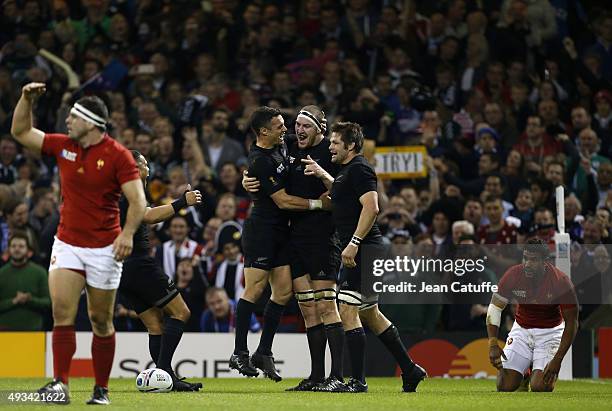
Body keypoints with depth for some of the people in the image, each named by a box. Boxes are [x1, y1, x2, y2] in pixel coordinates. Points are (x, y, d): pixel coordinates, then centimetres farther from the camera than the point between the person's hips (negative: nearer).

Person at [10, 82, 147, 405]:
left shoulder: (117, 155, -9)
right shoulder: (62, 146, 6)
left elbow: (138, 201, -12)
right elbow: (20, 132, 15)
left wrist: (127, 234, -26)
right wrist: (27, 99, 1)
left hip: (103, 248, -3)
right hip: (67, 243, 3)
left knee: (101, 321, 5)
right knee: (62, 312, -13)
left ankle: (101, 389, 14)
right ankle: (60, 384, -17)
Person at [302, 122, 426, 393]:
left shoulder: (359, 169, -12)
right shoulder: (347, 170, 18)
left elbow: (371, 207, -23)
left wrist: (353, 243, -27)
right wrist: (323, 175, 25)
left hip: (362, 251, -11)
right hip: (360, 251, 11)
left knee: (348, 311, -10)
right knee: (370, 314, 15)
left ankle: (358, 381, -9)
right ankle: (410, 370, 20)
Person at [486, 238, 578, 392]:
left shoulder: (561, 282, -23)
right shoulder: (513, 275, -17)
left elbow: (572, 323, -16)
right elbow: (494, 308, -7)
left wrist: (557, 360, -22)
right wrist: (493, 344, -20)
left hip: (550, 333, -2)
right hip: (521, 330, 2)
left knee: (540, 388, -20)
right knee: (505, 386, -12)